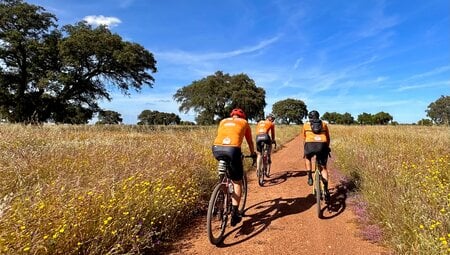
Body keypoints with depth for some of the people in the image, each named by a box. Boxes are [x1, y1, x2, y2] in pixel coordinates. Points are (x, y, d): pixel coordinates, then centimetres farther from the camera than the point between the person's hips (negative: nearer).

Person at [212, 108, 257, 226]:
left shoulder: (223, 121, 31)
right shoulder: (244, 122, 25)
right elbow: (250, 141, 35)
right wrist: (253, 154, 51)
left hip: (217, 149, 3)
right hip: (232, 150, -3)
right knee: (237, 182, 10)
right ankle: (234, 213, 6)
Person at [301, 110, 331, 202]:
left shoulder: (306, 125, 22)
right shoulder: (324, 124, 24)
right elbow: (328, 139, 30)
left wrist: (305, 151, 44)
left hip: (310, 145, -1)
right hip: (322, 145, 1)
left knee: (307, 158, 33)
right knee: (323, 168, 18)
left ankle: (310, 177, 17)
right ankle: (326, 190, 6)